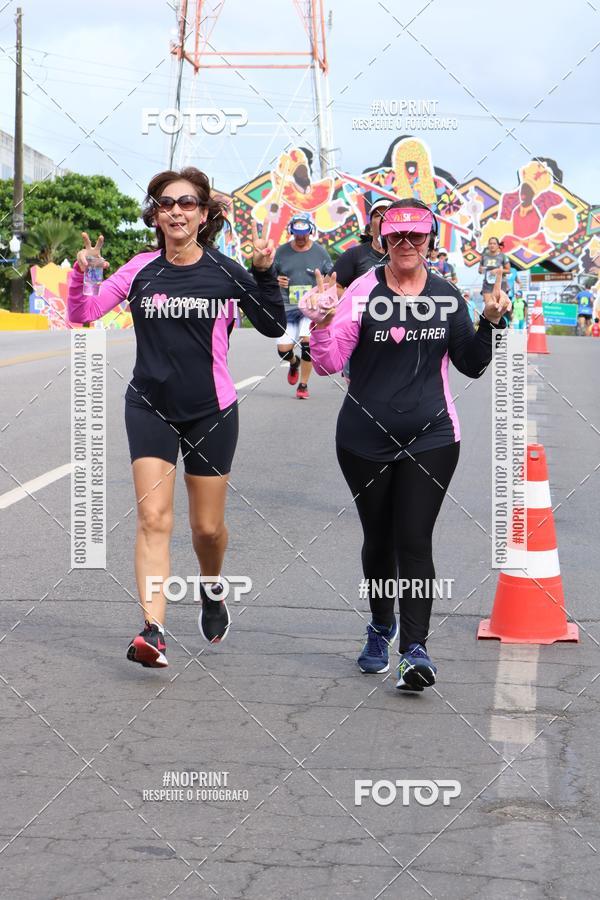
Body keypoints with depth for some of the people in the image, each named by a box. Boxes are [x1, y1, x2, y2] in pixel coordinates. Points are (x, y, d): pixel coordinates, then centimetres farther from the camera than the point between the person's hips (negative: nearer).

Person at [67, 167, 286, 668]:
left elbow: (273, 327, -1)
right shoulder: (141, 271, -2)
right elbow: (82, 314, -1)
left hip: (211, 411, 0)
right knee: (153, 519, -12)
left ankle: (213, 587, 41)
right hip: (151, 408, 0)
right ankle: (154, 631, -18)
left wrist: (264, 273, -13)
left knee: (207, 527, 9)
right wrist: (81, 275, -18)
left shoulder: (225, 272, -4)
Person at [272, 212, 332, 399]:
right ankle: (294, 362, 33)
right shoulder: (281, 251, 6)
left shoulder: (320, 252, 4)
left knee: (307, 340, -23)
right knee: (283, 349, -7)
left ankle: (303, 385, -6)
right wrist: (276, 281, -7)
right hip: (287, 307, 2)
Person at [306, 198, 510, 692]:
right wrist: (322, 323, -25)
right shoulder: (364, 291, -5)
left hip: (431, 437, 0)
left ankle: (415, 648, -9)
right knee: (378, 539, 13)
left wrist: (491, 323, -4)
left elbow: (472, 365, 10)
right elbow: (328, 363, -8)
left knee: (414, 541, -9)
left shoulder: (448, 296, 5)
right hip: (366, 438, 0)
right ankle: (381, 628, 35)